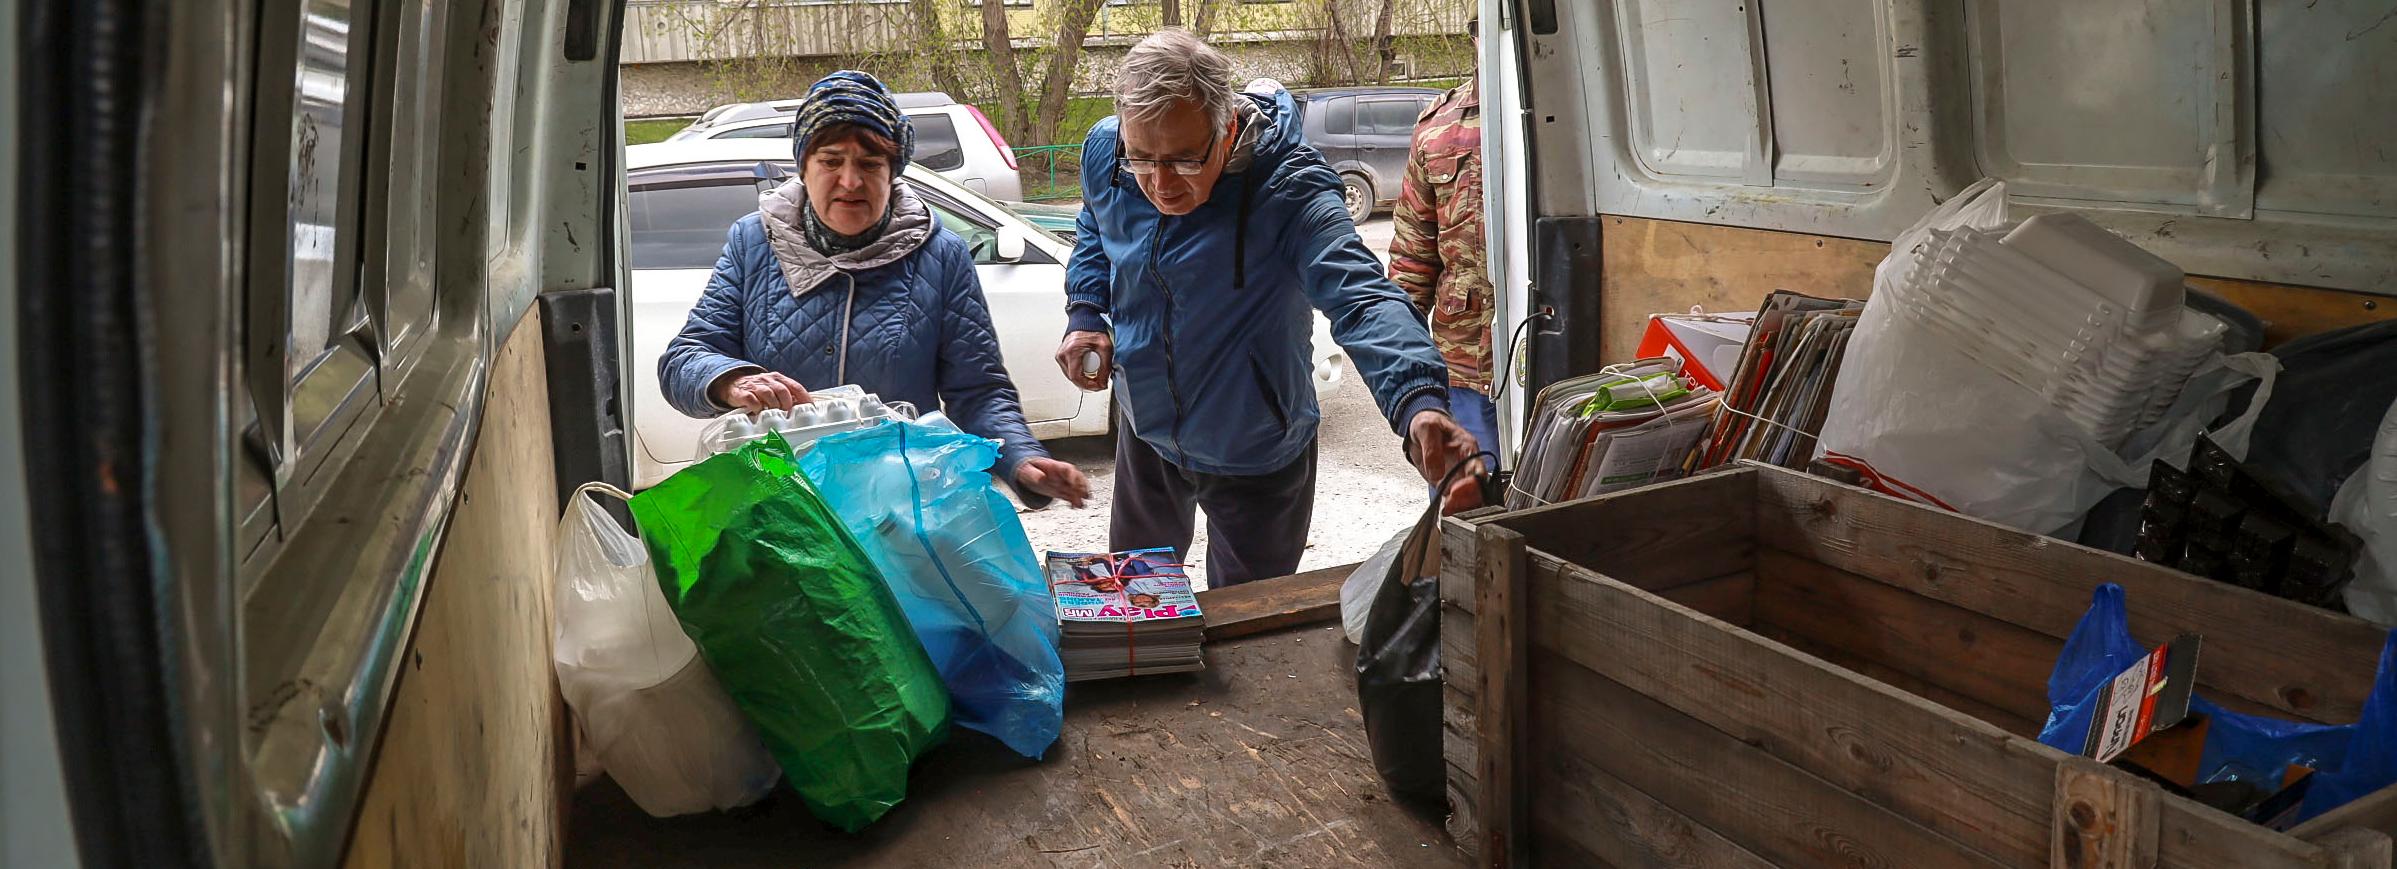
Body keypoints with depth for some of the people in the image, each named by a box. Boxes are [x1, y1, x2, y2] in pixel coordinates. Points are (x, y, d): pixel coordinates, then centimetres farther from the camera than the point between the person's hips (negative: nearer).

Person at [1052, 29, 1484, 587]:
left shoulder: (1287, 188, -32)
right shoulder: (1104, 152, -14)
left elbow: (1361, 298, -45)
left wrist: (1419, 402, -63)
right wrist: (1085, 314, -8)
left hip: (1255, 455, -5)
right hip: (1145, 431, 5)